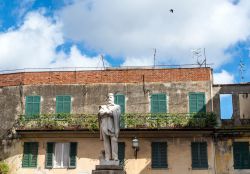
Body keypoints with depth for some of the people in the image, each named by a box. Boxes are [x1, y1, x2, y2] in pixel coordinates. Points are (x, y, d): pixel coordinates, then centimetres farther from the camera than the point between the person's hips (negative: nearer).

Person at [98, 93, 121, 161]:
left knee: (114, 141, -13)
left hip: (113, 126, -2)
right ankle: (107, 157, -9)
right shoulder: (103, 107, 24)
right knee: (106, 142, -6)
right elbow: (100, 113, 4)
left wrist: (106, 111, 3)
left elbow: (115, 114, -2)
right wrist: (109, 112, -4)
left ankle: (115, 157, -17)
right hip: (105, 126, 2)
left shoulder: (117, 106, 17)